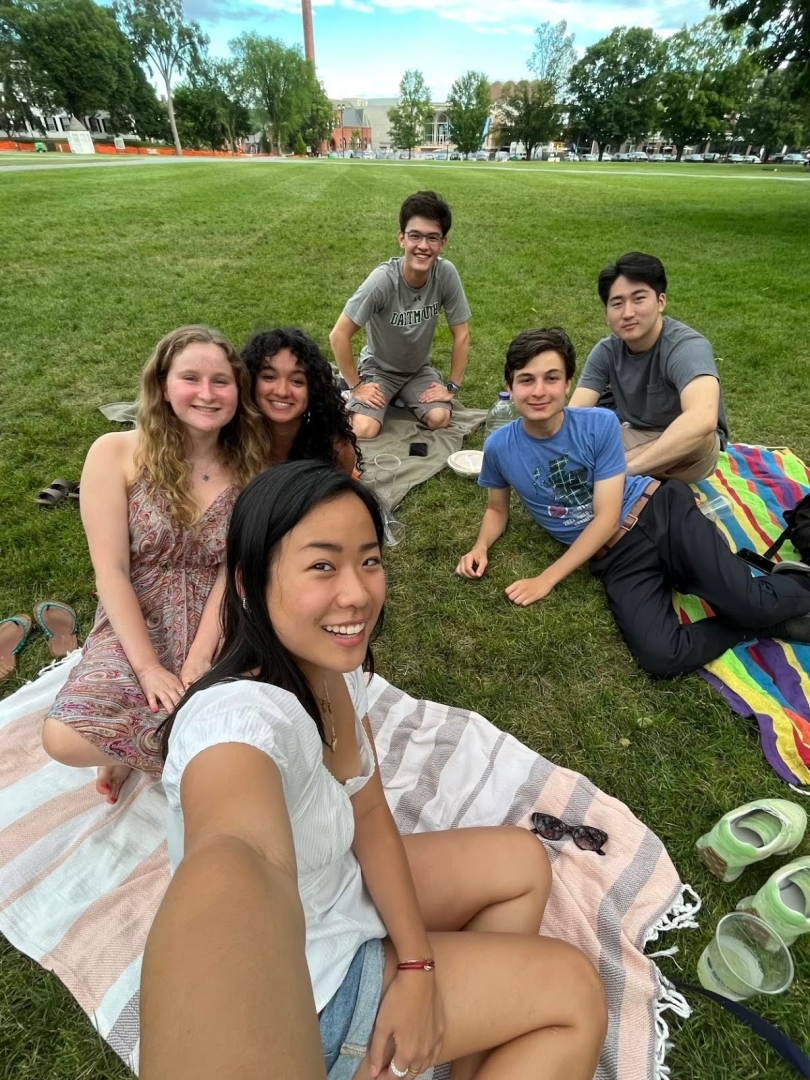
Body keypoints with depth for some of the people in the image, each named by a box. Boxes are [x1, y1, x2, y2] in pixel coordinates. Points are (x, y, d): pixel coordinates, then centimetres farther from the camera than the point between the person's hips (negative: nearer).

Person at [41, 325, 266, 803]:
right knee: (65, 738, -27)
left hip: (221, 632, 2)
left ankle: (140, 744, 5)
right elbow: (111, 572, -11)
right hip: (134, 630, -1)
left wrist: (200, 656, -17)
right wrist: (148, 666, -18)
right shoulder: (116, 453, -7)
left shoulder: (249, 467, -2)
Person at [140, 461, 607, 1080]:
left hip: (344, 891, 7)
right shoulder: (242, 716, -35)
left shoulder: (336, 666, -10)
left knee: (524, 863, 13)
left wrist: (417, 965, -11)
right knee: (577, 997, -3)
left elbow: (370, 816, -4)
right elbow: (232, 876, -57)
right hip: (302, 982, -7)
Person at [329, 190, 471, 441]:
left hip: (419, 368, 3)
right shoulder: (382, 280, -28)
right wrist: (356, 386, -16)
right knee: (364, 431, -24)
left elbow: (461, 334, -8)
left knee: (439, 419, -22)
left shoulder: (446, 274, -19)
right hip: (379, 368, -3)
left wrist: (453, 385, -10)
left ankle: (403, 398, 12)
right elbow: (339, 336, -22)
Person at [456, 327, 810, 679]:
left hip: (660, 512, -1)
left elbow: (607, 519, -12)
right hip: (613, 558, 1)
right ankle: (759, 623, 2)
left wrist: (548, 578, -16)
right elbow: (497, 508, 14)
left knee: (750, 604, -23)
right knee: (660, 658, -24)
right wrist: (481, 547, -8)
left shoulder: (600, 424, -10)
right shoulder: (499, 447, -5)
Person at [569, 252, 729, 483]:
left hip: (683, 452, -4)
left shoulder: (687, 346, -28)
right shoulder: (606, 351, -11)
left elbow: (702, 419, -47)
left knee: (699, 438, -38)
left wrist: (627, 467, -50)